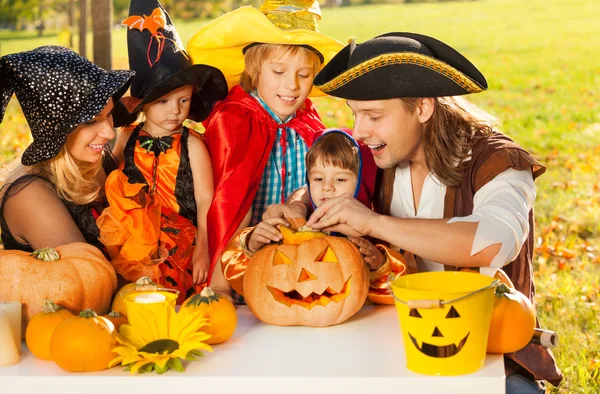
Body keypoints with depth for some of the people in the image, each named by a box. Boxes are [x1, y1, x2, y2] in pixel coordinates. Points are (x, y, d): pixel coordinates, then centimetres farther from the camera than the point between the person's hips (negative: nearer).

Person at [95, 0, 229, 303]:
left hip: (181, 239, -2)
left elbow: (205, 200, -2)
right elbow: (111, 184, 20)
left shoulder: (191, 144, -1)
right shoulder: (127, 138, 9)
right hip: (133, 239, 3)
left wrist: (202, 250, -8)